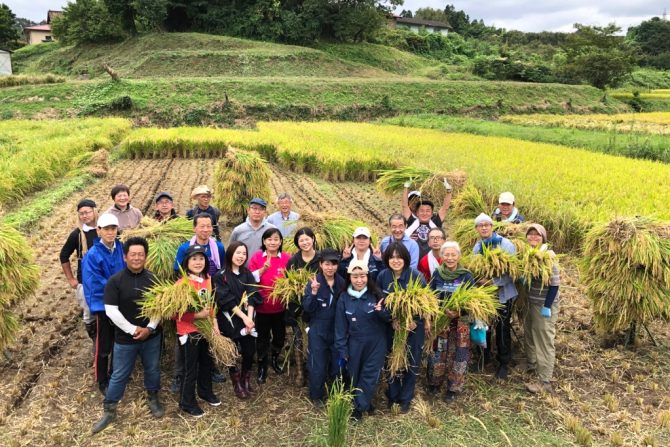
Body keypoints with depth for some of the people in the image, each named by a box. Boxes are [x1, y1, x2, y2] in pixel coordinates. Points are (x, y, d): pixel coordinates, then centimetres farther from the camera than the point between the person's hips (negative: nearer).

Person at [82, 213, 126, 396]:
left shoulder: (121, 248, -4)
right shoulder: (93, 255, -17)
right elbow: (96, 284, -18)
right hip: (103, 304, -4)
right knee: (103, 345, 8)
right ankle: (102, 381, 26)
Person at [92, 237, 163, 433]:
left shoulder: (153, 279, -2)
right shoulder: (115, 281, -11)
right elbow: (111, 311, -14)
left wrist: (150, 328, -12)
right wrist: (133, 329, -16)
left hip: (151, 335, 3)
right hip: (125, 338, -2)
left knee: (152, 369, 17)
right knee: (119, 375, 9)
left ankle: (153, 398, 40)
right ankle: (109, 410, 26)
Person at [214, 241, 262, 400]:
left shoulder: (247, 274, 8)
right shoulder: (221, 276, -5)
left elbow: (252, 297, -3)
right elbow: (227, 300, -13)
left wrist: (249, 317, -17)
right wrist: (243, 317, -20)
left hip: (248, 318, 3)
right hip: (229, 320, -3)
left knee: (250, 351, 1)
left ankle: (246, 380, 25)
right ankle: (237, 384, 23)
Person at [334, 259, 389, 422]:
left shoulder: (376, 295, -7)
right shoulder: (344, 298, -4)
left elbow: (390, 318, -4)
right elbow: (340, 326, -1)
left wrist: (381, 311, -25)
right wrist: (342, 349, -2)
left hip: (376, 344, -1)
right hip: (355, 344, 2)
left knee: (370, 376, 0)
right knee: (355, 376, 11)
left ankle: (359, 407, 12)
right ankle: (365, 402, 29)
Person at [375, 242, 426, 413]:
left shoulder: (417, 276, -16)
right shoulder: (382, 276, -7)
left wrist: (414, 321, -20)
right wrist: (392, 320, -16)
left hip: (413, 326, -2)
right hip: (391, 326, 2)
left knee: (411, 362, 6)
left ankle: (406, 399, 23)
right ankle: (393, 396, 29)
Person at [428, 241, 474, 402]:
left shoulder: (466, 276, -8)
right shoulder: (437, 274, 0)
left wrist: (459, 312, -25)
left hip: (460, 322, -2)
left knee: (457, 355, 3)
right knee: (437, 353, 9)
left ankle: (454, 388, 20)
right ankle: (434, 383, 30)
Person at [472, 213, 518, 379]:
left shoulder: (505, 244, -14)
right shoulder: (477, 246, 4)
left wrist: (493, 281, -25)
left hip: (502, 292, -5)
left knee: (502, 328, 5)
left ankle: (504, 363, 22)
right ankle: (484, 357, 34)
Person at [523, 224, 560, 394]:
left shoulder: (548, 255, -18)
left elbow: (555, 283, -19)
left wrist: (547, 306, -20)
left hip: (545, 304, -8)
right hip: (532, 302, 8)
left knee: (544, 340, -5)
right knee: (529, 332, 21)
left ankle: (545, 382, 0)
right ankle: (532, 363, 43)